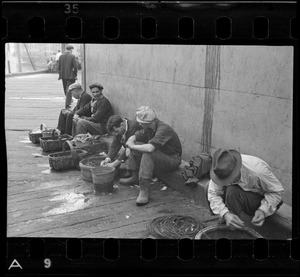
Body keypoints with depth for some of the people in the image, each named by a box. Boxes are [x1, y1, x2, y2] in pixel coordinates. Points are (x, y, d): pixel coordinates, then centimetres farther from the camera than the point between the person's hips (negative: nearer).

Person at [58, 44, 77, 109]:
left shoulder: (61, 56, 2)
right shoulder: (72, 56, -10)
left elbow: (59, 66, 5)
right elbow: (75, 67, -13)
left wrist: (59, 74, 13)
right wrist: (75, 75, -2)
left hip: (63, 75, 5)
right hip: (70, 76, -5)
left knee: (65, 89, 19)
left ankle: (69, 100, 38)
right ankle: (67, 104, -4)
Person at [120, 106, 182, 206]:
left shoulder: (163, 129, -29)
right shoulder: (149, 128, -2)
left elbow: (149, 148, -41)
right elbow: (133, 137, 11)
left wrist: (132, 146, -25)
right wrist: (130, 146, -12)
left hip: (172, 160, -9)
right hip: (159, 155, 9)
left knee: (148, 154, -34)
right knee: (136, 147, 0)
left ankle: (144, 191, -35)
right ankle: (135, 177, 11)